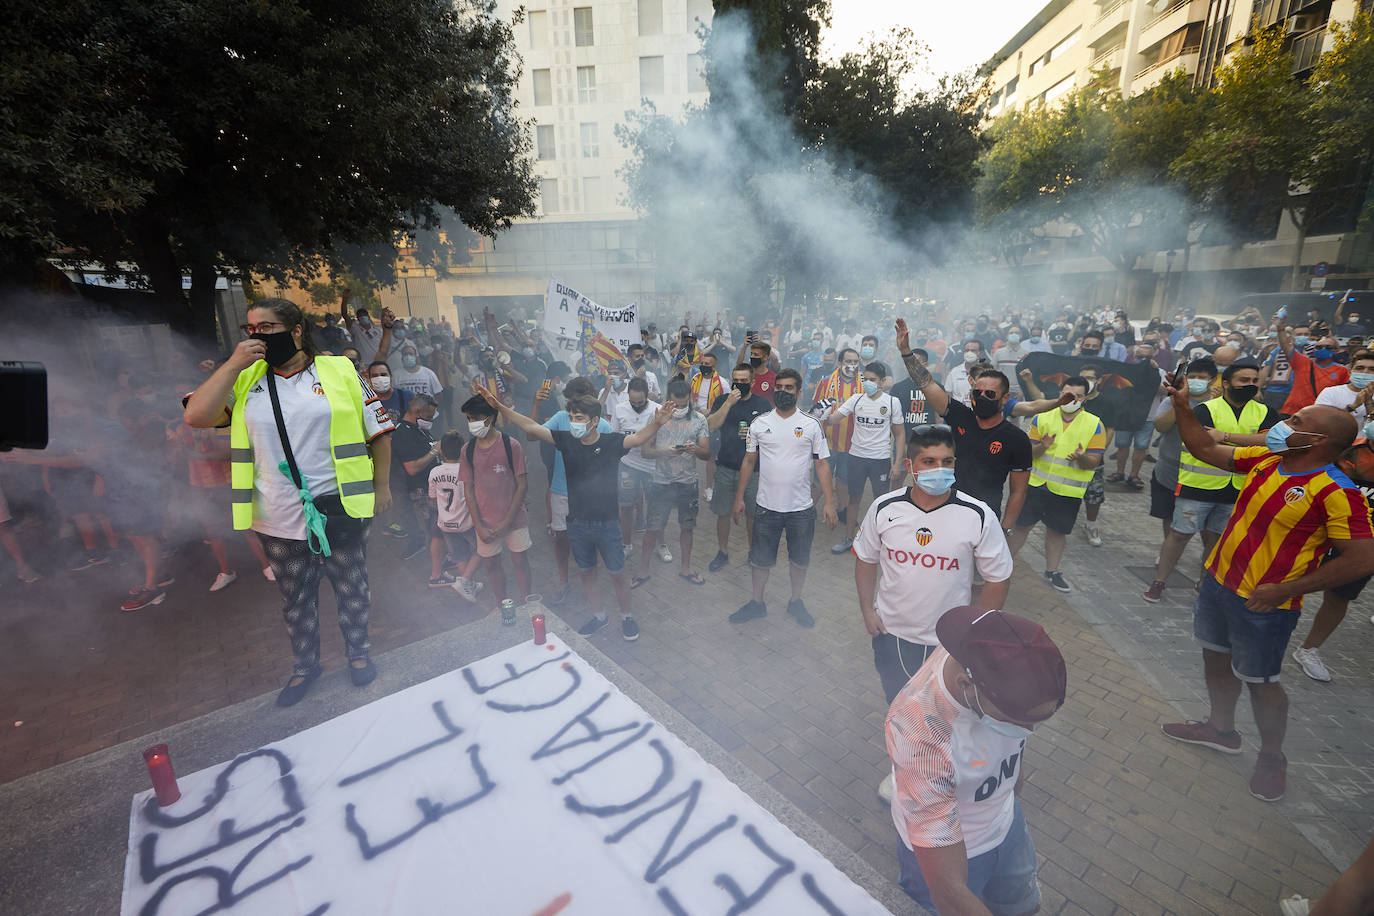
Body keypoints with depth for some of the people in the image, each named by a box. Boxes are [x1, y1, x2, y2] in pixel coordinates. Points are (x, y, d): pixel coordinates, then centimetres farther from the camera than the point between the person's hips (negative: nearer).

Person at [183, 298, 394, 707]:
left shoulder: (340, 371, -3)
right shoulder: (245, 380, 5)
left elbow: (379, 430, 0)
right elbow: (195, 416, -8)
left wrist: (381, 486, -1)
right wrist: (234, 365, -12)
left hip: (341, 509, -2)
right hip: (279, 519, 3)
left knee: (352, 589, 13)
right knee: (295, 599, 18)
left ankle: (357, 651, 36)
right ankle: (305, 665, 39)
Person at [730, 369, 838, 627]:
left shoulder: (811, 425, -1)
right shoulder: (759, 424, 1)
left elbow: (822, 464, -1)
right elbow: (748, 461, 7)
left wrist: (829, 502, -7)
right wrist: (739, 498, 5)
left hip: (801, 508, 0)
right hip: (766, 506, 0)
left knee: (800, 559, 14)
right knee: (760, 559, 10)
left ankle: (796, 602, 35)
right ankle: (757, 602, 31)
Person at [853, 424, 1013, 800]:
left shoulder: (978, 516, -19)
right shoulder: (884, 509, -14)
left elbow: (999, 579, -7)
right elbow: (865, 559, 1)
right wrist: (867, 610, -1)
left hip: (948, 642, -2)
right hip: (891, 632, 2)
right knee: (898, 707, 24)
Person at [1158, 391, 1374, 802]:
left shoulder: (1336, 493, -21)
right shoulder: (1265, 460, -2)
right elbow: (1207, 450, 10)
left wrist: (1284, 590, -21)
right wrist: (1182, 408, 2)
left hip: (1264, 603, -7)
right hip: (1219, 581, 7)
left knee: (1259, 680, 10)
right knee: (1215, 658, 20)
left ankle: (1272, 757, 34)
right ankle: (1222, 729, 41)